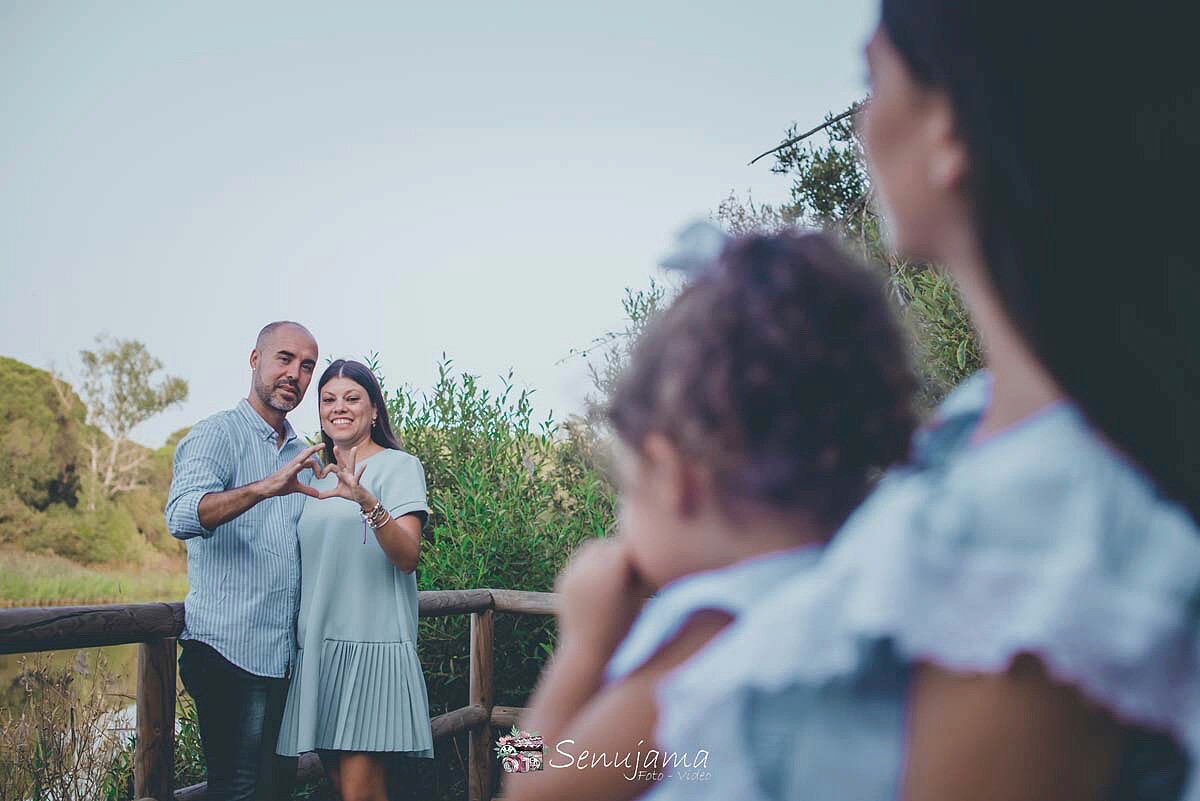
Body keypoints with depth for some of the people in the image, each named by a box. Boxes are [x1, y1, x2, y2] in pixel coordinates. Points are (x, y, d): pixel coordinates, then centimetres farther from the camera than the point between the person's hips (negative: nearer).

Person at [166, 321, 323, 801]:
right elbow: (183, 517, -23)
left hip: (288, 653, 7)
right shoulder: (216, 435, -5)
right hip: (230, 649, -7)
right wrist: (264, 488, -38)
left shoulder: (304, 456, 17)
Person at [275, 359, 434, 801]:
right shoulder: (319, 477, 19)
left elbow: (407, 557, -16)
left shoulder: (398, 466, -1)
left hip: (372, 643, -7)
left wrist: (368, 503, -30)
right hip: (317, 644, 7)